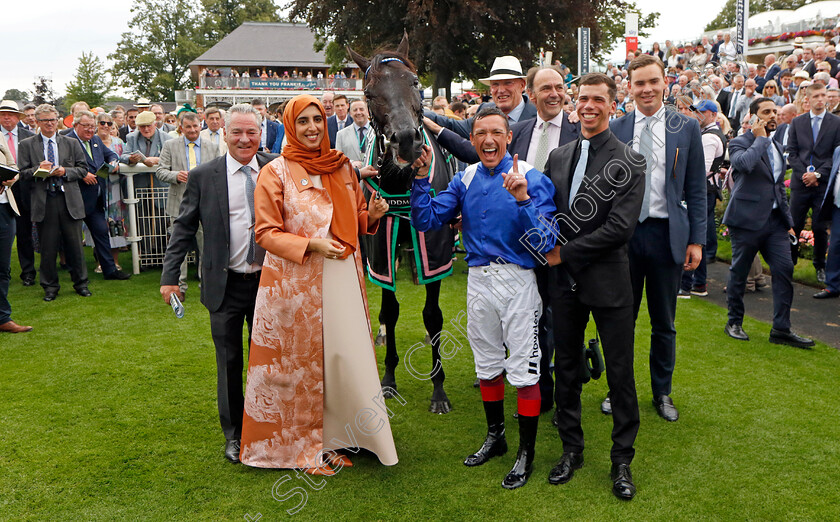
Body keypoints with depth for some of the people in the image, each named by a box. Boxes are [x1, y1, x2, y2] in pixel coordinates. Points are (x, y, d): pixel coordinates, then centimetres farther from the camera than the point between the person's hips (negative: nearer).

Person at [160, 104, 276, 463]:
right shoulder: (203, 176, -2)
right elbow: (184, 228, 1)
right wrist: (170, 276, -4)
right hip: (225, 285, -1)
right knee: (229, 361, 8)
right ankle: (233, 434, 26)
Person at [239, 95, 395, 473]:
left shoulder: (341, 167, 10)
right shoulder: (276, 172, -3)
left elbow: (356, 218, 20)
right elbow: (265, 232, -5)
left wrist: (372, 215, -3)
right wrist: (310, 244, -18)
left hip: (341, 279, 5)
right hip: (294, 283, -4)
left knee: (343, 357, 7)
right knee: (299, 363, 4)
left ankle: (334, 438, 24)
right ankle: (301, 446, 20)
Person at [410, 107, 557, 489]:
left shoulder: (531, 178, -11)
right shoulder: (466, 179, 4)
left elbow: (545, 242, -18)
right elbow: (427, 220, 0)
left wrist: (523, 199, -30)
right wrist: (421, 177, -11)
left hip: (517, 280, -5)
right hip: (479, 280, 5)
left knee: (524, 371, 2)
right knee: (487, 365, 18)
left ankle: (527, 453, 19)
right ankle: (495, 437, 38)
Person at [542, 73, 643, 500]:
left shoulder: (629, 161, -7)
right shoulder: (558, 156, 9)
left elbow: (621, 225, -16)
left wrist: (566, 252, -14)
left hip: (608, 281, -4)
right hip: (565, 281, 5)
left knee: (620, 373, 6)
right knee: (566, 368, 14)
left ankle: (622, 460, 22)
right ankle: (571, 449, 31)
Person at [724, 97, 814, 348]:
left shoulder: (777, 146, 17)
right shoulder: (739, 143, -6)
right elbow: (745, 163, -31)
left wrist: (788, 220, 19)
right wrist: (760, 138, -16)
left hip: (774, 220, 6)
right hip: (747, 219, -6)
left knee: (784, 269, -2)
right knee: (739, 272, 4)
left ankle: (781, 329, 5)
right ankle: (734, 322, 21)